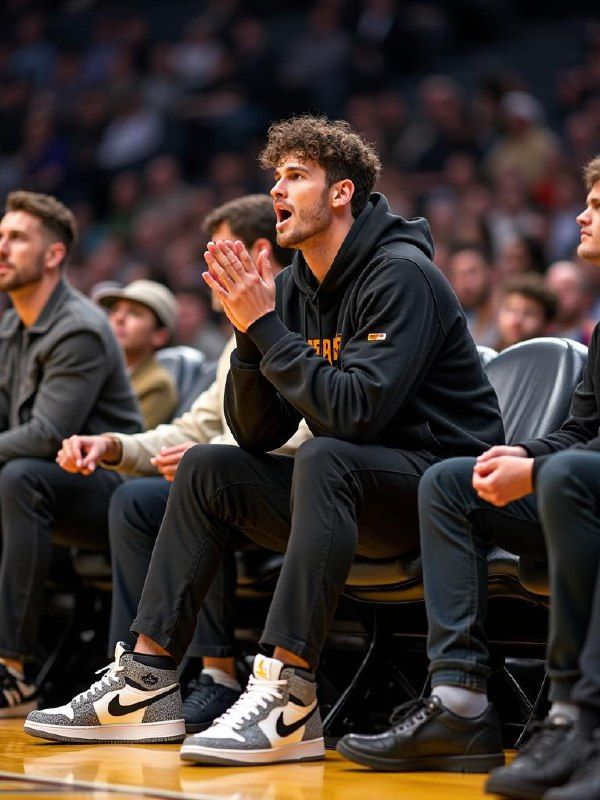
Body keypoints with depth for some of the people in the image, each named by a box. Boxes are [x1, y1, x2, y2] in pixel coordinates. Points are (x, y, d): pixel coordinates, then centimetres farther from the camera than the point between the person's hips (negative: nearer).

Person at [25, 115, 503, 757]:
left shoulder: (400, 276, -15)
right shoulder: (293, 287, 7)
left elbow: (354, 411, -27)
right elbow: (257, 433, 4)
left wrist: (267, 327, -22)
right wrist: (248, 330, -11)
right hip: (352, 488, 8)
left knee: (323, 457, -35)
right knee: (206, 468, 1)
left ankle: (289, 696, -40)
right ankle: (144, 678, -3)